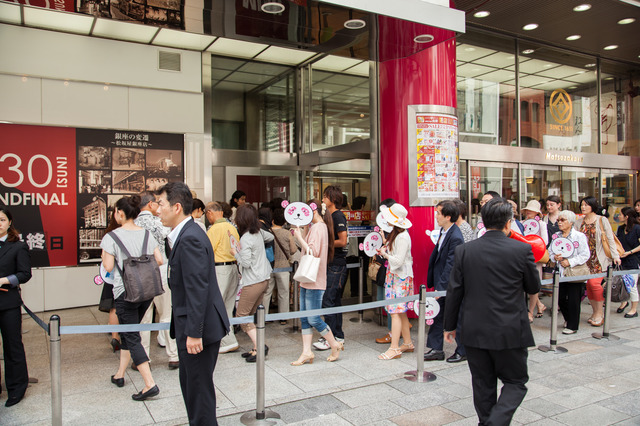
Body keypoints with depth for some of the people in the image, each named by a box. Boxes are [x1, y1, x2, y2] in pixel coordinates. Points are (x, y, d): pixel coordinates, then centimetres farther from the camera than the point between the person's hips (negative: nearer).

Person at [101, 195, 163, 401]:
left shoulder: (112, 237, -11)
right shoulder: (146, 234, 3)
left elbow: (108, 267, -11)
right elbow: (159, 260, 3)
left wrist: (104, 254, 7)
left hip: (125, 292, -5)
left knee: (132, 337, -1)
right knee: (128, 332, 21)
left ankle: (150, 384, -8)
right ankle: (119, 374, 33)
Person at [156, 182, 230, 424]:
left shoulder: (190, 239, -21)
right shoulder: (184, 235, 11)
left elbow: (198, 289, -25)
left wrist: (194, 332, -23)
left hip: (198, 327, -10)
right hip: (189, 326, 10)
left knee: (199, 388, 3)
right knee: (189, 384, 21)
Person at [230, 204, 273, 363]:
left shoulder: (245, 238, -17)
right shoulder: (259, 232, 6)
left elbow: (246, 263, -19)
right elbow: (270, 237, 27)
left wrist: (235, 253, -3)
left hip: (253, 282, -8)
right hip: (264, 278, 8)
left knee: (241, 315, -1)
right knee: (252, 315, 14)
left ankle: (259, 345, -8)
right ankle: (256, 348, 15)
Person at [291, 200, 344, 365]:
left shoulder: (318, 227, -14)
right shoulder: (316, 226, 17)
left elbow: (313, 252, -22)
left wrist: (299, 237, -20)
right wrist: (299, 236, 12)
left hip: (314, 282, -10)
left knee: (313, 319, -3)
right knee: (304, 318, 9)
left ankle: (335, 345, 15)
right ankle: (307, 352, 14)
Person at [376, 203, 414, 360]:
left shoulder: (402, 237, -19)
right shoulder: (395, 233, 11)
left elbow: (398, 261, -22)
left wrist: (385, 254, -10)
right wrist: (385, 250, 3)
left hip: (400, 277, -10)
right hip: (395, 276, 10)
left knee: (396, 311, -8)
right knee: (400, 311, 14)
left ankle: (394, 348, -3)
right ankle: (407, 343, 23)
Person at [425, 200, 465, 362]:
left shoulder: (455, 238, -23)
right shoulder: (443, 230, 5)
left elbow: (450, 266, -24)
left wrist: (441, 287, -22)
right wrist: (437, 285, 16)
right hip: (441, 283, 9)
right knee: (437, 316, 14)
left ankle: (463, 351, 25)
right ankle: (436, 350, 25)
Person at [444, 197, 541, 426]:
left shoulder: (464, 250, -6)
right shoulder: (521, 250, -12)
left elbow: (454, 292, -2)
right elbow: (534, 287, 2)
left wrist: (450, 326, 9)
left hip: (474, 331, 3)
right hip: (510, 332, -2)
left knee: (483, 384, 17)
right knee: (515, 382, 14)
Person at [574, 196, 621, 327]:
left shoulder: (602, 220, 0)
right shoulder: (579, 222, 11)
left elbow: (610, 239, -1)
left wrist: (615, 255, -5)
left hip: (599, 258, -4)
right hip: (586, 258, 4)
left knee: (594, 282, -16)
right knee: (588, 284, 2)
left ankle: (600, 312, 0)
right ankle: (595, 312, 15)